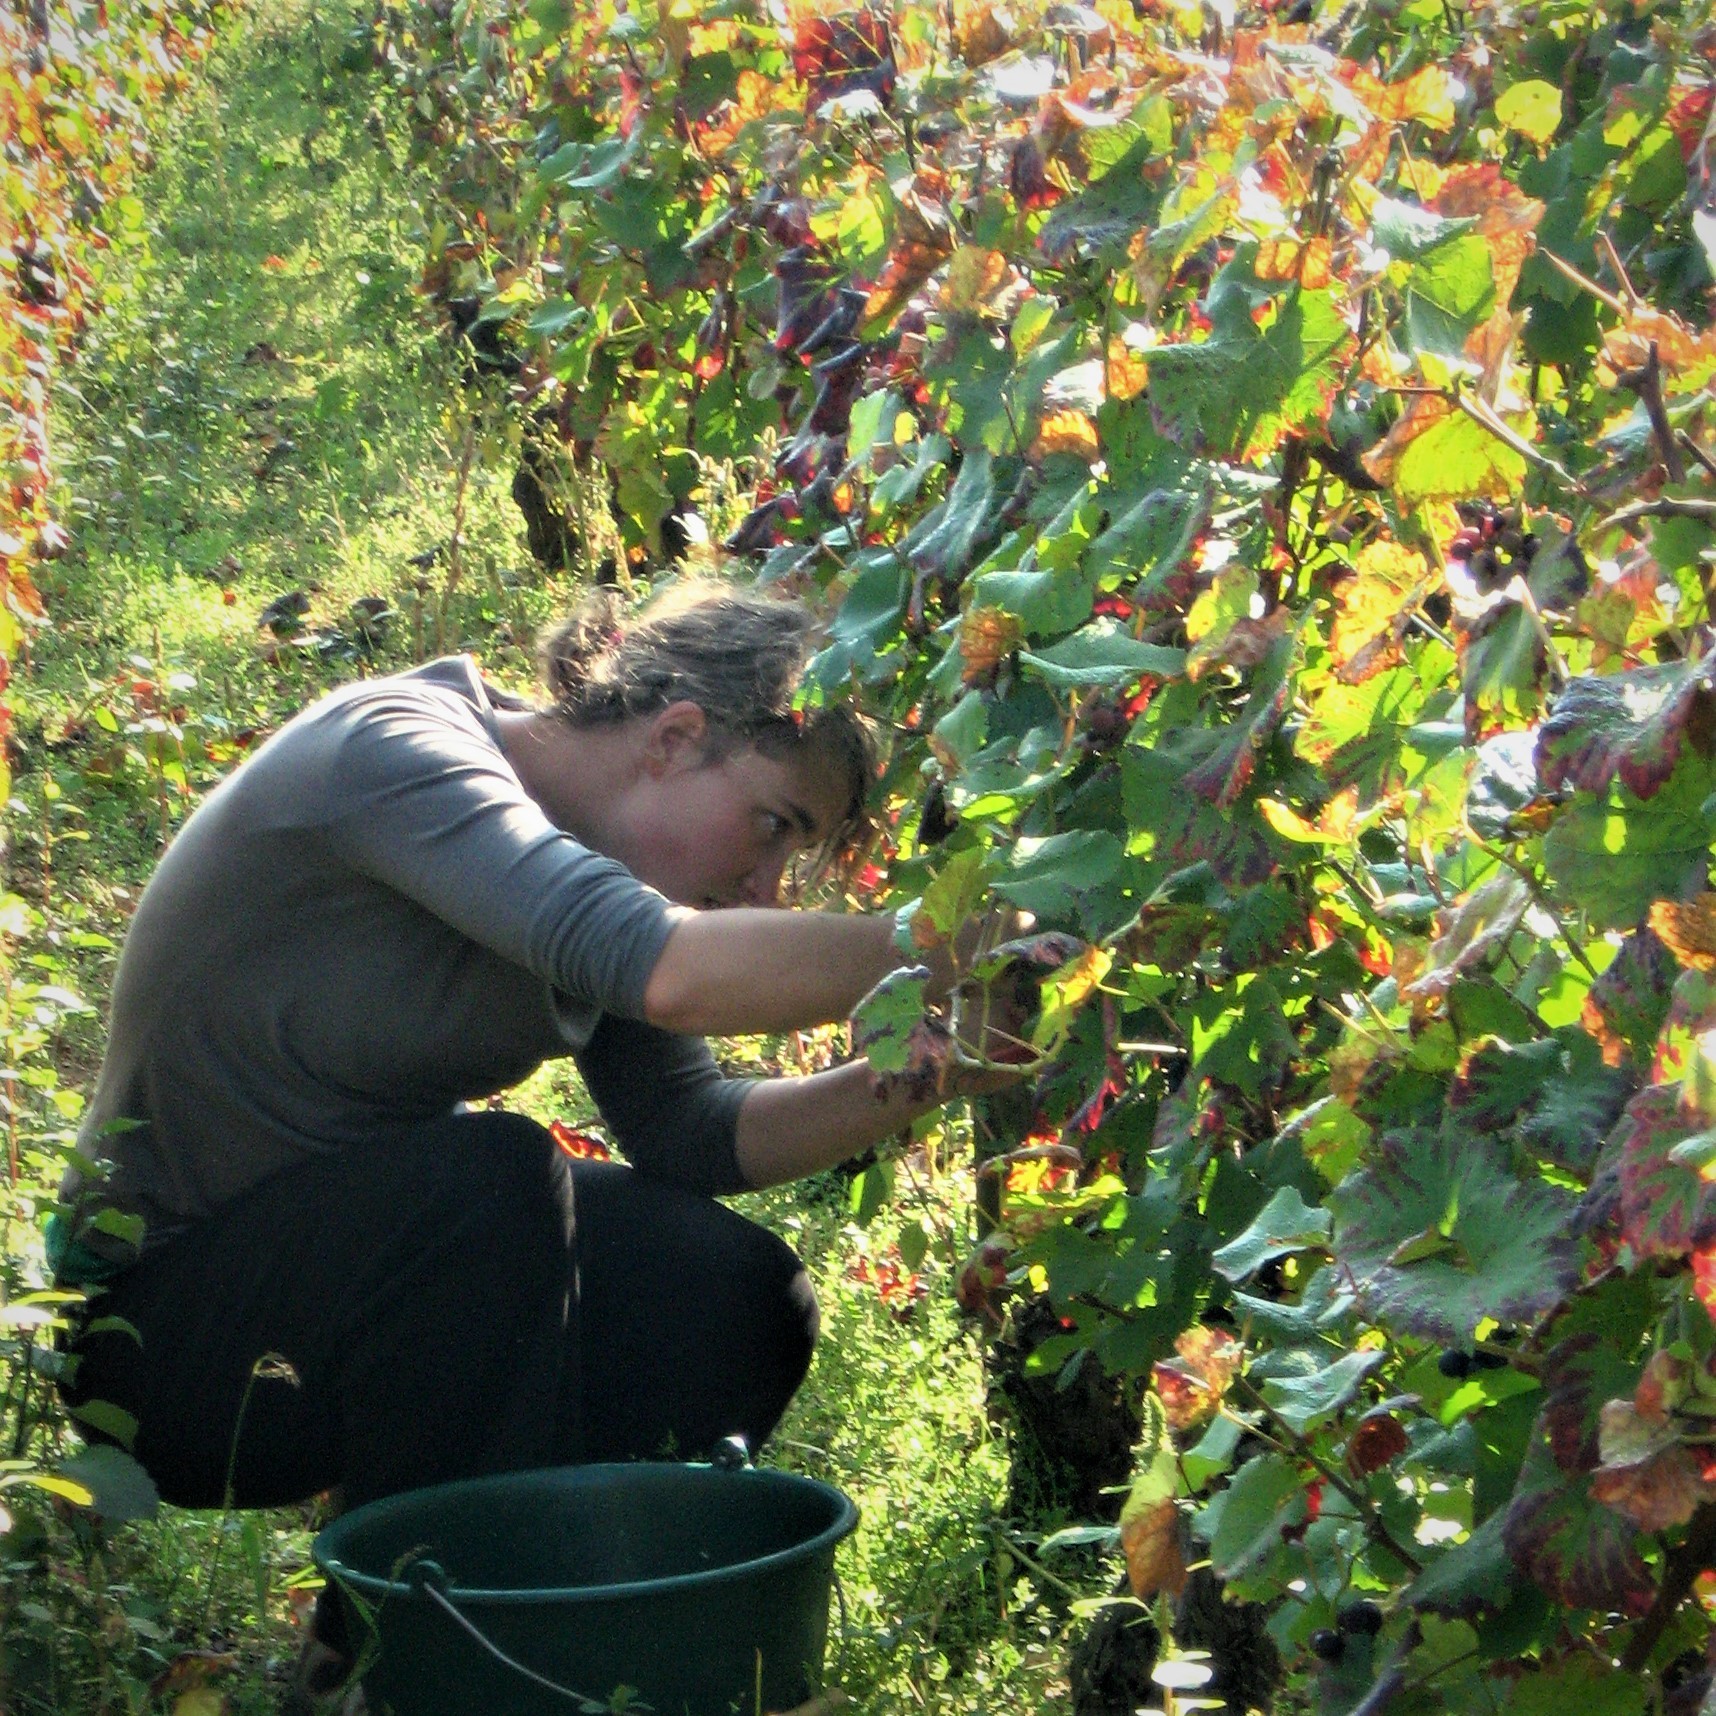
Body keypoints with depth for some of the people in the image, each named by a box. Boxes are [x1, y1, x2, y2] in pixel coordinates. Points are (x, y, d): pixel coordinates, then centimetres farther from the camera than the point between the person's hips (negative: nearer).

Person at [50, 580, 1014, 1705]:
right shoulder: (391, 747, -24)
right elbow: (665, 970, -39)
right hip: (163, 1324, -8)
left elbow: (691, 1135, 0)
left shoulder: (575, 859, 3)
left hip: (365, 1291, 8)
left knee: (738, 1304, -9)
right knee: (489, 1180, -33)